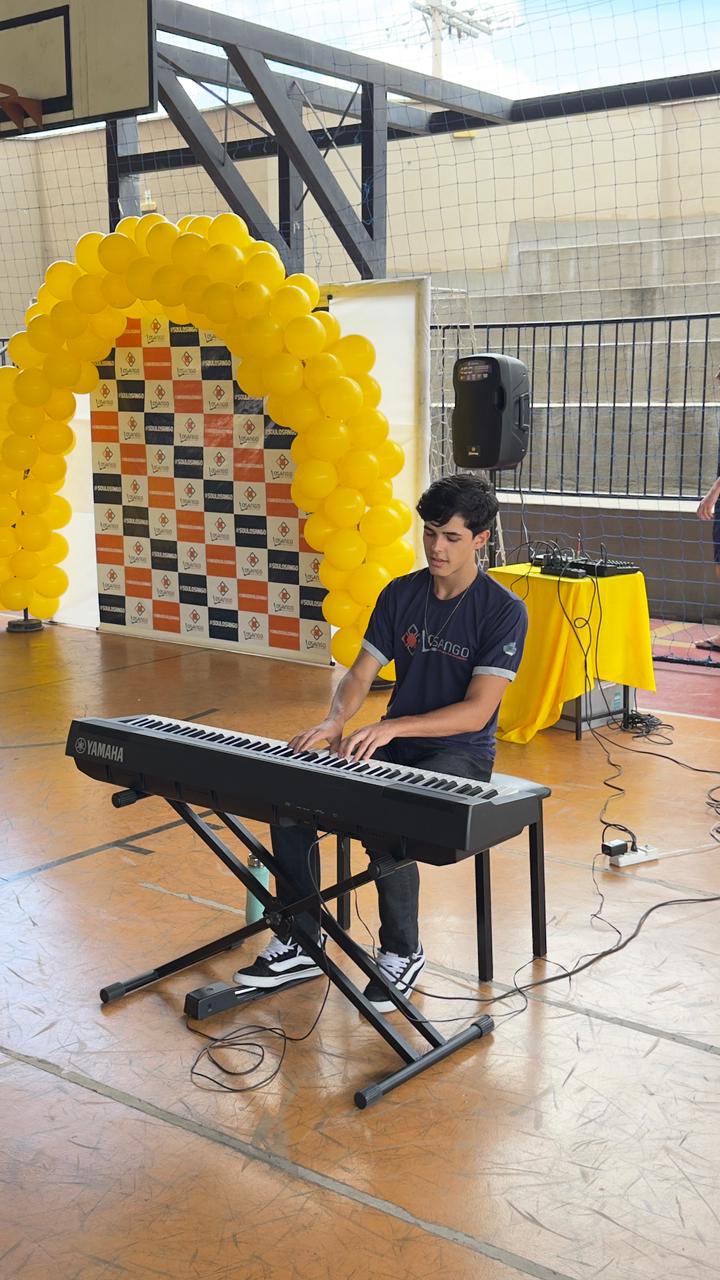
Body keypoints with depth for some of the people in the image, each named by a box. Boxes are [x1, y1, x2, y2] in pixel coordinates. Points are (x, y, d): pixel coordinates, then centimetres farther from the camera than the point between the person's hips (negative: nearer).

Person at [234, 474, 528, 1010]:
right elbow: (361, 674, 4)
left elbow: (477, 709, -20)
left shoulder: (504, 611, -12)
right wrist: (335, 722, -18)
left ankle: (403, 953, -10)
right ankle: (299, 944, -1)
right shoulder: (401, 594, 4)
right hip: (392, 745, 6)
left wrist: (392, 727, -31)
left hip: (459, 756, -5)